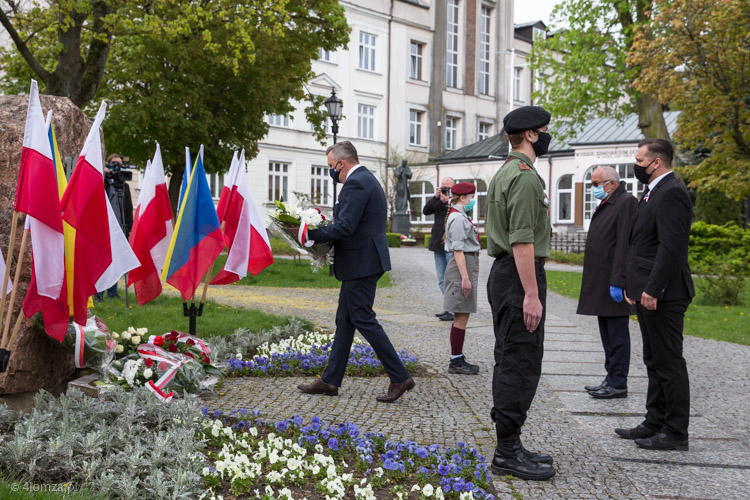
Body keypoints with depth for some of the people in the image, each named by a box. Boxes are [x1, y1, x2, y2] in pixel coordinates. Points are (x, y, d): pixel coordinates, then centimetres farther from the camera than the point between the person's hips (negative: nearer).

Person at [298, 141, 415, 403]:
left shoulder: (356, 183, -16)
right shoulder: (367, 179, 18)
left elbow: (345, 227, -24)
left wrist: (311, 234, -14)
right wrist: (323, 232, 11)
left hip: (360, 263, -11)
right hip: (364, 261, 11)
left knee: (363, 319, -5)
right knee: (345, 320, 13)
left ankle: (400, 377, 0)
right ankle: (331, 379, 19)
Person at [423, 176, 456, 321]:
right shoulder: (438, 200, 12)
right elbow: (425, 211, 2)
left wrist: (446, 202, -22)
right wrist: (435, 197, -7)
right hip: (438, 245, 7)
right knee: (442, 280, 13)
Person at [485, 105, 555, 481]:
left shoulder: (502, 174, 18)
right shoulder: (525, 176, -15)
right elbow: (522, 241, -22)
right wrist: (531, 294, -23)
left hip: (502, 275, 11)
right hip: (520, 277, -11)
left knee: (509, 363, 13)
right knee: (522, 365, -7)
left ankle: (508, 447, 20)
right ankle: (508, 453, -2)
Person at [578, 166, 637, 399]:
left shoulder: (626, 203, -13)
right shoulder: (605, 205, 18)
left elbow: (625, 246, -20)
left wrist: (617, 282, -24)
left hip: (614, 283, -10)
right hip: (602, 284, 10)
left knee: (617, 335, -4)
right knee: (607, 334, 14)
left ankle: (618, 384, 1)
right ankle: (612, 379, 21)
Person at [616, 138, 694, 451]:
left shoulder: (671, 193, -15)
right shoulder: (654, 192, 18)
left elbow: (671, 247, -23)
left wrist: (652, 290, -24)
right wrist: (633, 285, 18)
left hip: (663, 295, -11)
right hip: (648, 293, 11)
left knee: (669, 363, -4)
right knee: (655, 362, 16)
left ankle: (676, 433, 3)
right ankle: (655, 423, 25)